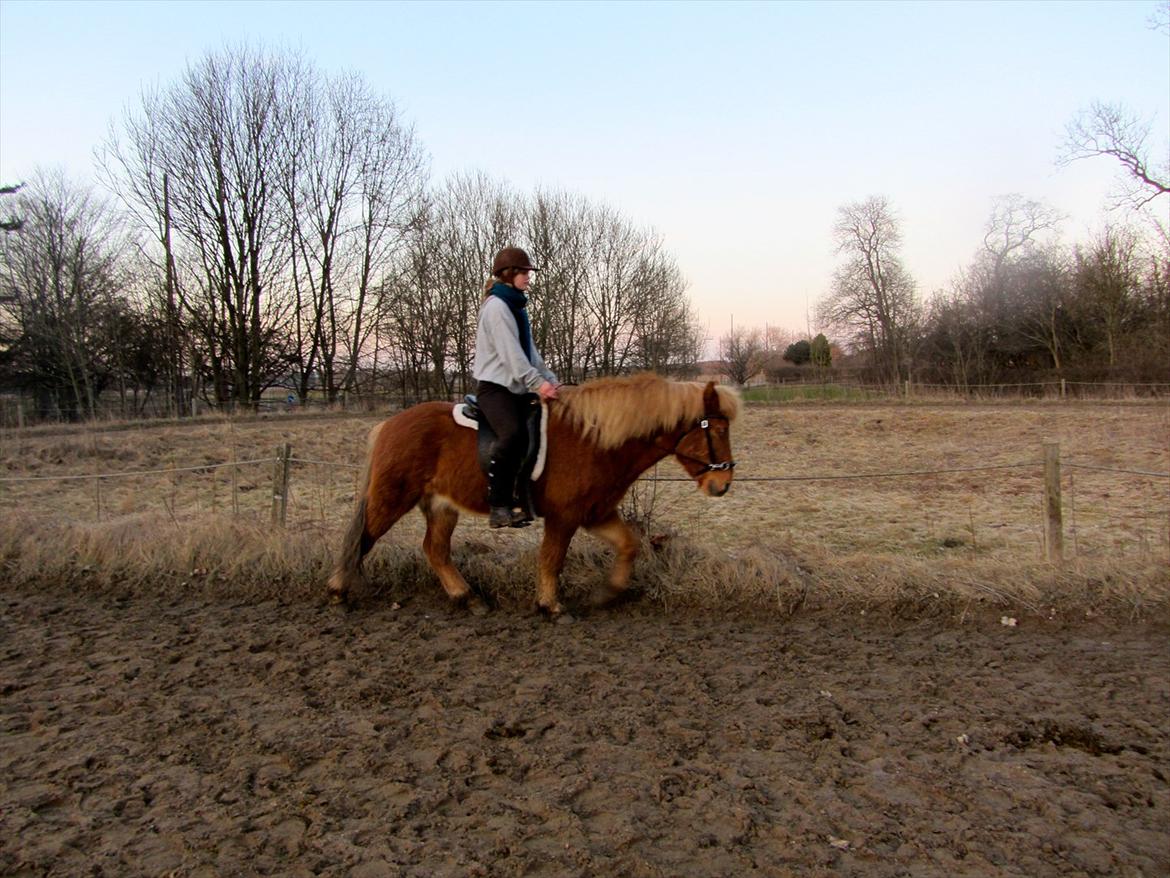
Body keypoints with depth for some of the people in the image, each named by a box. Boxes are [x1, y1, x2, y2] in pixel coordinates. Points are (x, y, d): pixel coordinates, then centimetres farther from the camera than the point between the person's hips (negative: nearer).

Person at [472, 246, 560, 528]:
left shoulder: (515, 305, 19)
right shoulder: (497, 306, -10)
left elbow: (529, 350, 18)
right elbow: (510, 352, -20)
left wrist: (549, 379, 7)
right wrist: (537, 382, -25)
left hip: (518, 388, 11)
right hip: (495, 386, -11)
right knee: (513, 434, -33)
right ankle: (499, 507, -32)